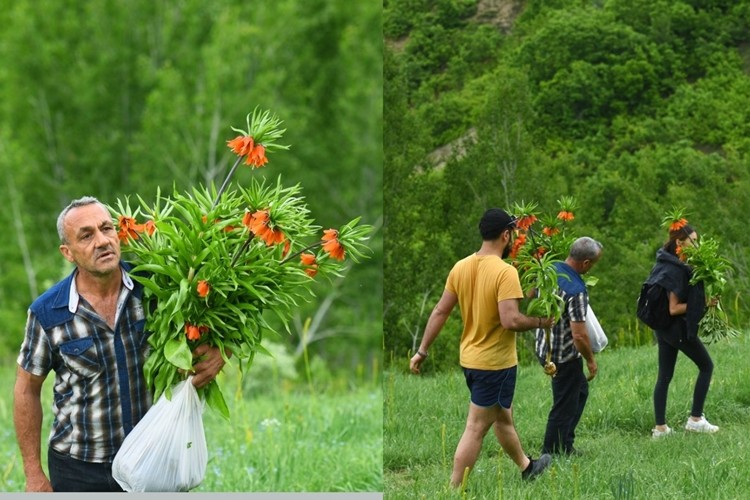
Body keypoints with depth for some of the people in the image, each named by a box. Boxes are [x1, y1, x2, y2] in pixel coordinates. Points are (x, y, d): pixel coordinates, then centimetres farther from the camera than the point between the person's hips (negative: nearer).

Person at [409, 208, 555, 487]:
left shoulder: (460, 267, 0)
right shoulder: (505, 272, -21)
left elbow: (439, 312, 4)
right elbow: (510, 320, -29)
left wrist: (422, 351, 9)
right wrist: (541, 322, -11)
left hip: (470, 358, 8)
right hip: (496, 362, -8)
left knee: (503, 417, 25)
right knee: (476, 429, -1)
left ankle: (526, 467, 44)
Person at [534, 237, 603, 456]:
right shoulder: (576, 291, -28)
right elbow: (579, 335, -28)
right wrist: (591, 360, -13)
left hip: (544, 346, 9)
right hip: (565, 355, -9)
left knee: (580, 390, 26)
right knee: (565, 405, 6)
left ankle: (565, 444, 31)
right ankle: (553, 453, 15)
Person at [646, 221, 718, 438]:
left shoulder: (665, 264, 8)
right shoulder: (675, 270, -21)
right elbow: (674, 308, -22)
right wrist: (703, 303, -19)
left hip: (663, 328, 9)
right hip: (678, 327, -9)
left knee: (664, 376, 9)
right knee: (706, 365, 6)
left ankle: (660, 427, 10)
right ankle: (695, 419, 5)